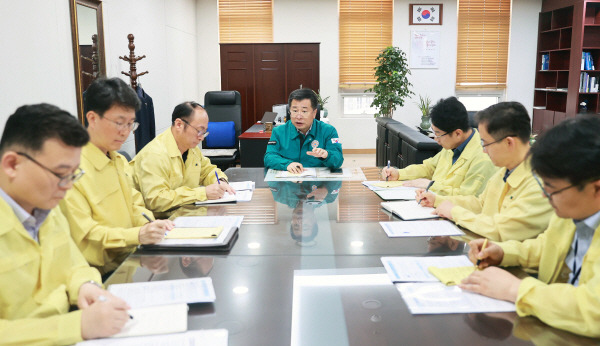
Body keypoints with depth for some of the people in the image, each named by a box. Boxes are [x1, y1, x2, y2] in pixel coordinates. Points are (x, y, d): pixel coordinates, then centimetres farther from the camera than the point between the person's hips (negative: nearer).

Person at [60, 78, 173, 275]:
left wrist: (150, 224, -4)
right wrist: (137, 235, -29)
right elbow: (81, 234, -18)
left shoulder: (118, 160, 15)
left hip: (132, 260, 9)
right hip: (103, 272, -8)